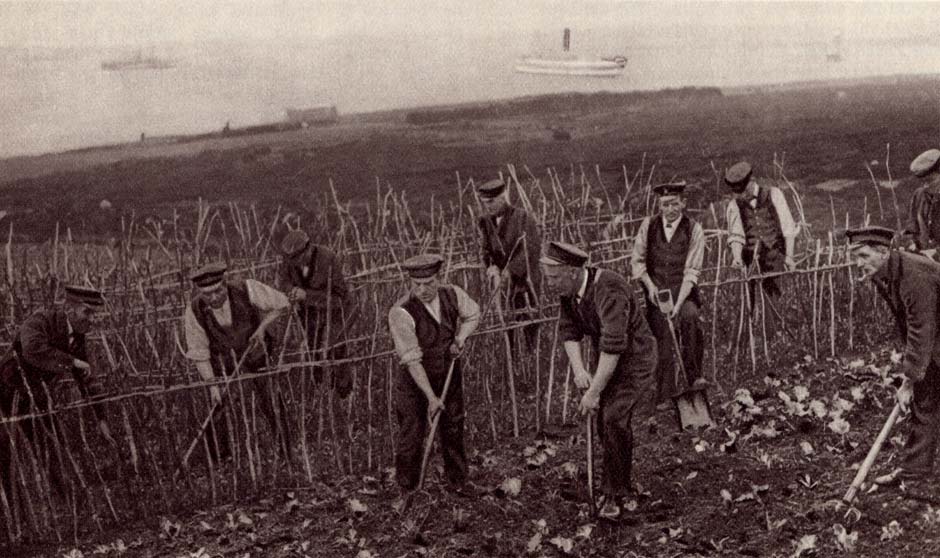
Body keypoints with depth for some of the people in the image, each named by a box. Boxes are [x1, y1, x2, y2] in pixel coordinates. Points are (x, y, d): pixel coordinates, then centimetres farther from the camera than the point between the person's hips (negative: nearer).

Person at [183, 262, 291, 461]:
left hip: (255, 353, 0)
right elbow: (199, 354, -15)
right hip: (220, 361, 1)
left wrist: (262, 327, -21)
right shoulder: (194, 312, -22)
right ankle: (220, 465, 15)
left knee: (272, 405, -1)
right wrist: (212, 386, -21)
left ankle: (286, 457, 17)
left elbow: (282, 304, -11)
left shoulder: (246, 289, -25)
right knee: (214, 414, -4)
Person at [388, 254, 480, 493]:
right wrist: (431, 398, -29)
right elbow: (412, 361, -28)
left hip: (450, 375, 4)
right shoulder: (401, 313, -28)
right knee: (411, 437, -1)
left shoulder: (452, 294, -13)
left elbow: (473, 315, 10)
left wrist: (460, 338, -10)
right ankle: (406, 491, 18)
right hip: (415, 382, -4)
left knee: (453, 432, 15)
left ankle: (459, 483, 35)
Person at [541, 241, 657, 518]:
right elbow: (568, 331, 2)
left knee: (614, 418, -19)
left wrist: (594, 392, -30)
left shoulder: (609, 292, -32)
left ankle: (615, 493, -5)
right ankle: (618, 486, 31)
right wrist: (578, 369, -14)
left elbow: (613, 346, -35)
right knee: (604, 423, 11)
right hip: (607, 360, 8)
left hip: (633, 357, -8)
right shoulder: (568, 290, -7)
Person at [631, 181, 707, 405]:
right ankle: (666, 399, 0)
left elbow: (691, 271, -9)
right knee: (666, 343, -10)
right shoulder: (648, 225, 4)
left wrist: (678, 303, -21)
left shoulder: (694, 229, -4)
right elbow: (637, 261, 7)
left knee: (690, 316, -33)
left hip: (684, 292, -1)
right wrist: (650, 286, -11)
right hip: (656, 293, 2)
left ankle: (692, 376, -21)